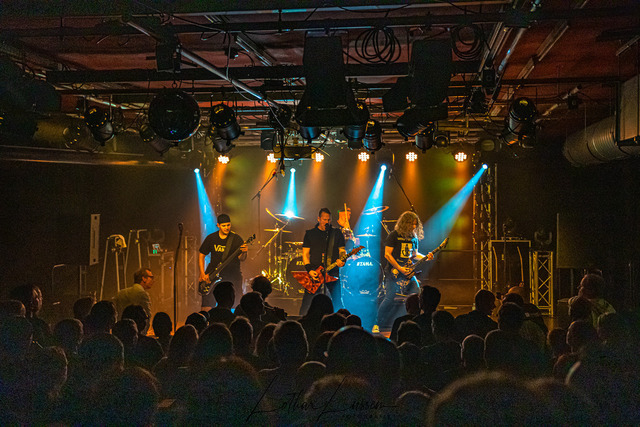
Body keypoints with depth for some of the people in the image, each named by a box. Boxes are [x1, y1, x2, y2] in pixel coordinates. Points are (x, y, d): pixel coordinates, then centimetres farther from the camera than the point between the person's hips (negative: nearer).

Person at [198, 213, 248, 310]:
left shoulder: (236, 239, -3)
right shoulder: (211, 238, 3)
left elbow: (241, 258, -9)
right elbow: (201, 255, 11)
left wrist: (243, 253, -32)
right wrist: (202, 274, 1)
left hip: (232, 275, -1)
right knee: (206, 308, -7)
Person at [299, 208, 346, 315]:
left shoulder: (337, 233, 11)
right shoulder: (310, 233, 9)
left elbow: (342, 250, 11)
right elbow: (305, 253, 6)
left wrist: (341, 260, -12)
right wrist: (309, 270, -8)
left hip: (332, 272, 0)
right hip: (314, 273, 0)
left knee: (337, 302, -5)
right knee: (307, 303, -6)